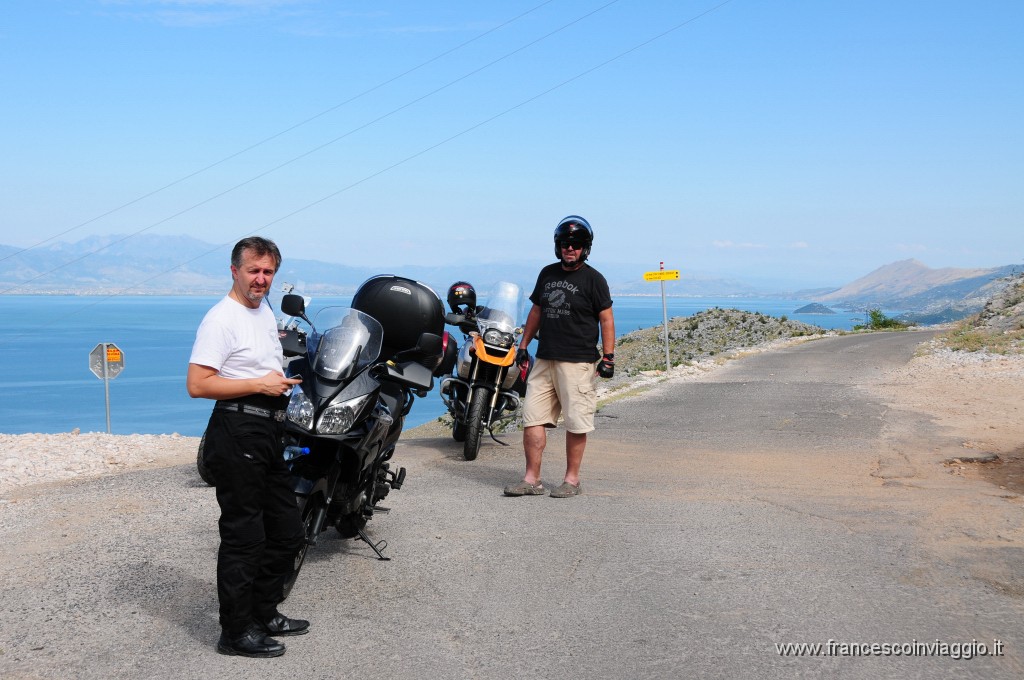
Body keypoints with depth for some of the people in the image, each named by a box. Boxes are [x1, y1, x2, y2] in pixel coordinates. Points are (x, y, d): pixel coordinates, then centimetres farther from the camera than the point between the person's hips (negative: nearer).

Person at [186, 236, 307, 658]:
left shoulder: (266, 313, 17)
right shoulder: (222, 319, -13)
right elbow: (197, 385, -21)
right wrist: (260, 384, -19)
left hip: (268, 432, 10)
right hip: (237, 430, -10)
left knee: (286, 531, 17)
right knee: (243, 535, -5)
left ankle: (264, 613, 31)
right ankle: (236, 632, 5)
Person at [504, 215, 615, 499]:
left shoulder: (593, 279, -2)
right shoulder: (547, 273, 15)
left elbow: (606, 319, -4)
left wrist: (608, 358, -10)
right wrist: (523, 345, 20)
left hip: (578, 363, -6)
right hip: (544, 359, 6)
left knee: (576, 423, -2)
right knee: (532, 419, 1)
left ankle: (572, 479, 9)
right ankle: (532, 479, 5)